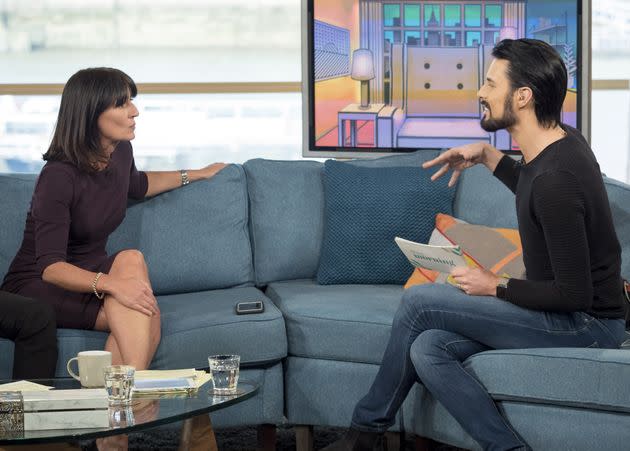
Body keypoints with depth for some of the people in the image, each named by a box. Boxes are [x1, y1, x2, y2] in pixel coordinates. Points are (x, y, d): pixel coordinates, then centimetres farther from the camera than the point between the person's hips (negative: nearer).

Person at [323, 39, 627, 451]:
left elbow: (574, 294, -25)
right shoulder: (561, 141, 3)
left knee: (419, 302, -10)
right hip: (568, 311, 9)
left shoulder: (558, 178, -27)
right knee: (427, 349, -6)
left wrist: (496, 287, -12)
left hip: (586, 325, -9)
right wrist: (487, 155, 13)